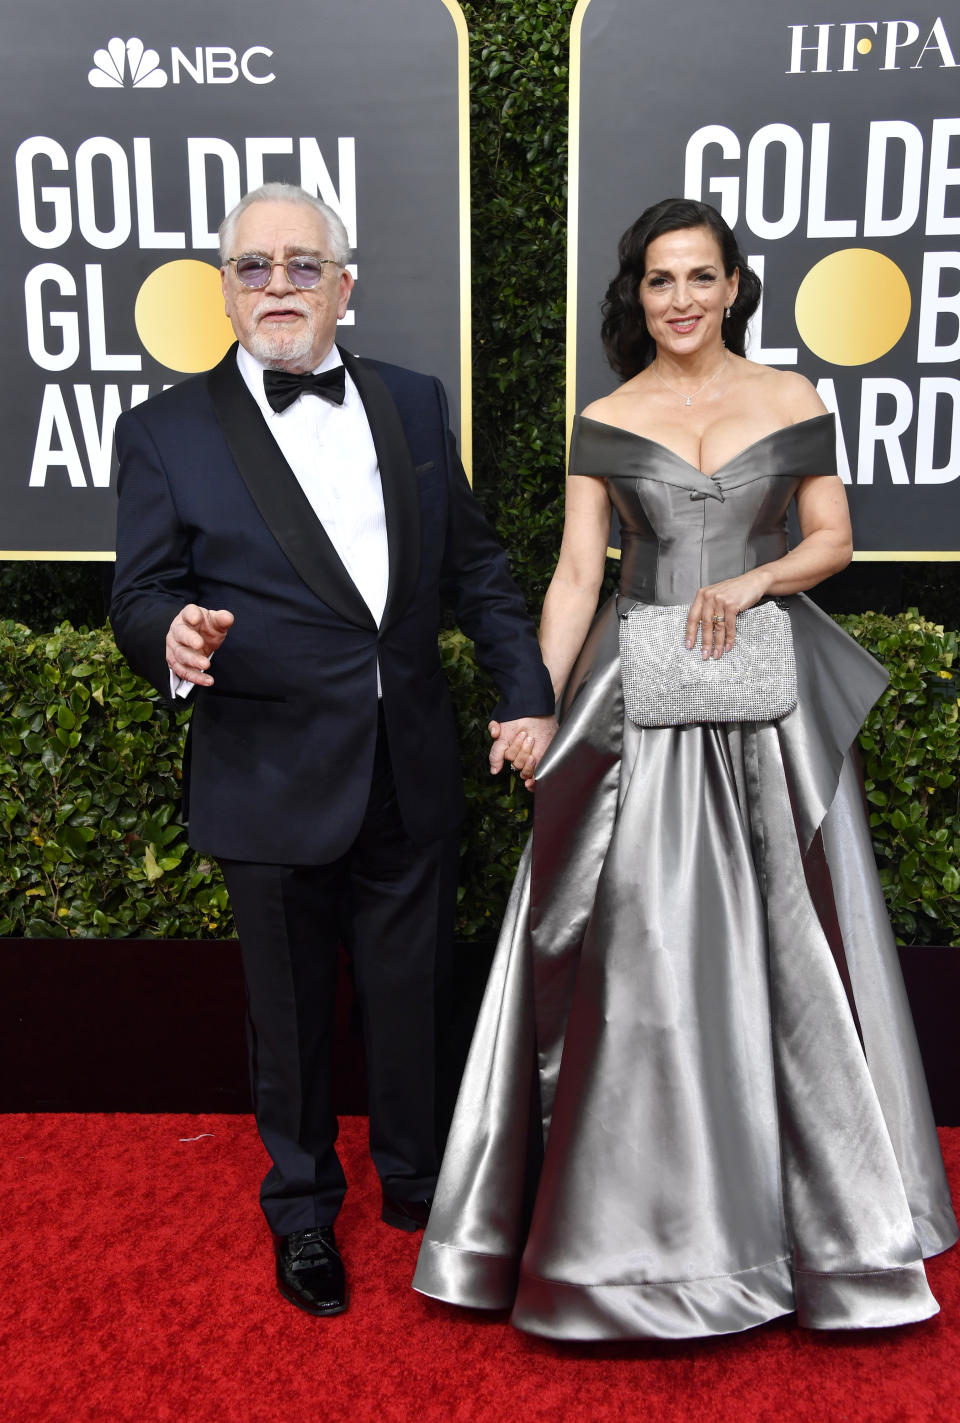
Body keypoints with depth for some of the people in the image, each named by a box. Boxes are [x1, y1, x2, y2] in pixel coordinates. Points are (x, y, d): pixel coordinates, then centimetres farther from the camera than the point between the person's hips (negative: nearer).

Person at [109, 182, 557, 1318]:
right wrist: (177, 634, -27)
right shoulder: (168, 433, -3)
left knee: (413, 997, 16)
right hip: (274, 787, -2)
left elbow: (476, 566, 9)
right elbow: (140, 597, -3)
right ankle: (302, 1207, 40)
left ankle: (414, 1179, 43)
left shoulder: (413, 404, 6)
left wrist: (527, 696, 5)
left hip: (413, 778, 3)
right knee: (291, 1011, 15)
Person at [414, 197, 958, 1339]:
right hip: (639, 702, 0)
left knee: (777, 943, 7)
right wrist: (536, 706, -10)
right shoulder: (604, 423, 5)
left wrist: (747, 582, -13)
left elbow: (833, 538, 7)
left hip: (767, 700, 1)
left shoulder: (791, 402, 6)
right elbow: (576, 574, 0)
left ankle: (809, 1203, 30)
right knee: (639, 950, 1)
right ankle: (643, 1212, 19)